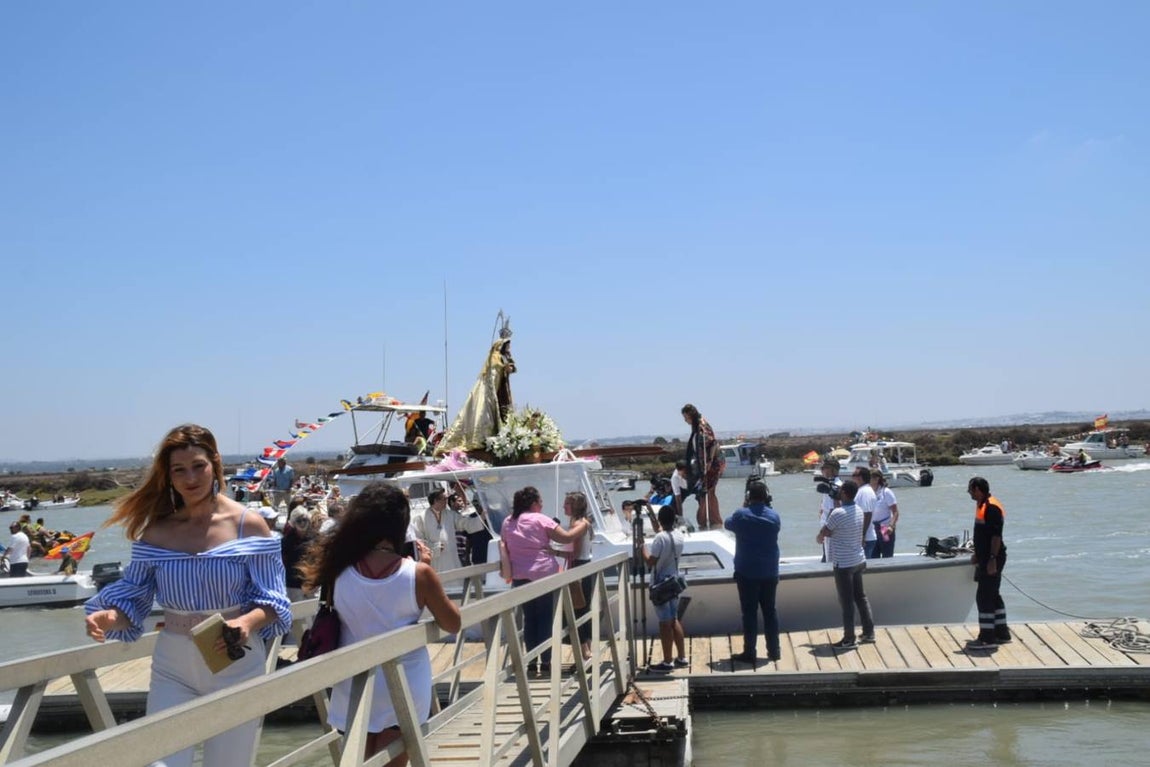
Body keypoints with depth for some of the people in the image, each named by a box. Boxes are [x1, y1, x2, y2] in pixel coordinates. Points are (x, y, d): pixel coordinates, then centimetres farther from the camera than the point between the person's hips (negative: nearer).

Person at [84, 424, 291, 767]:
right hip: (173, 668, 2)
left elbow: (271, 600, -8)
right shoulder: (156, 531, -1)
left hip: (236, 667, -2)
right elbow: (133, 599, 1)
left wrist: (248, 623, -29)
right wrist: (109, 618, -21)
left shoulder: (248, 525, -8)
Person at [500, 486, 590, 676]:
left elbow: (505, 550, 13)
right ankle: (546, 662, 3)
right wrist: (583, 526, 5)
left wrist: (508, 570, 23)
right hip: (542, 575, -5)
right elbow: (566, 537, -9)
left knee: (529, 618, 11)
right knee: (544, 618, 3)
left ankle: (531, 662, 13)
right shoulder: (540, 520, -6)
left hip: (519, 577, 5)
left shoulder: (507, 523, 10)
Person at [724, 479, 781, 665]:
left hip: (747, 573, -3)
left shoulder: (741, 515, -12)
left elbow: (727, 524, 8)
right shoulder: (774, 516, -4)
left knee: (750, 613, 3)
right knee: (770, 611, 12)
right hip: (770, 573, 3)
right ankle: (774, 651, 18)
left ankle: (750, 653, 5)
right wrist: (766, 505, 15)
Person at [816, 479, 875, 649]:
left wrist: (820, 538, 11)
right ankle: (869, 632, 24)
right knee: (861, 597, 17)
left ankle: (849, 639, 6)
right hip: (859, 560, 8)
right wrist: (827, 535, 6)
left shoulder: (838, 513, -21)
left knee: (846, 602, 0)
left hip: (843, 564, -7)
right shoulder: (858, 510, 4)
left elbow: (822, 534, -9)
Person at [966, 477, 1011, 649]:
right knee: (993, 596, 16)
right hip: (986, 558, 11)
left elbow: (996, 536, -23)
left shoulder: (992, 507, -19)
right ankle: (1001, 633, 24)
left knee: (984, 596, -8)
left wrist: (992, 559, -25)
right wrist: (977, 554, 25)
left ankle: (987, 637, -4)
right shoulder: (982, 505, 13)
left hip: (992, 559, -11)